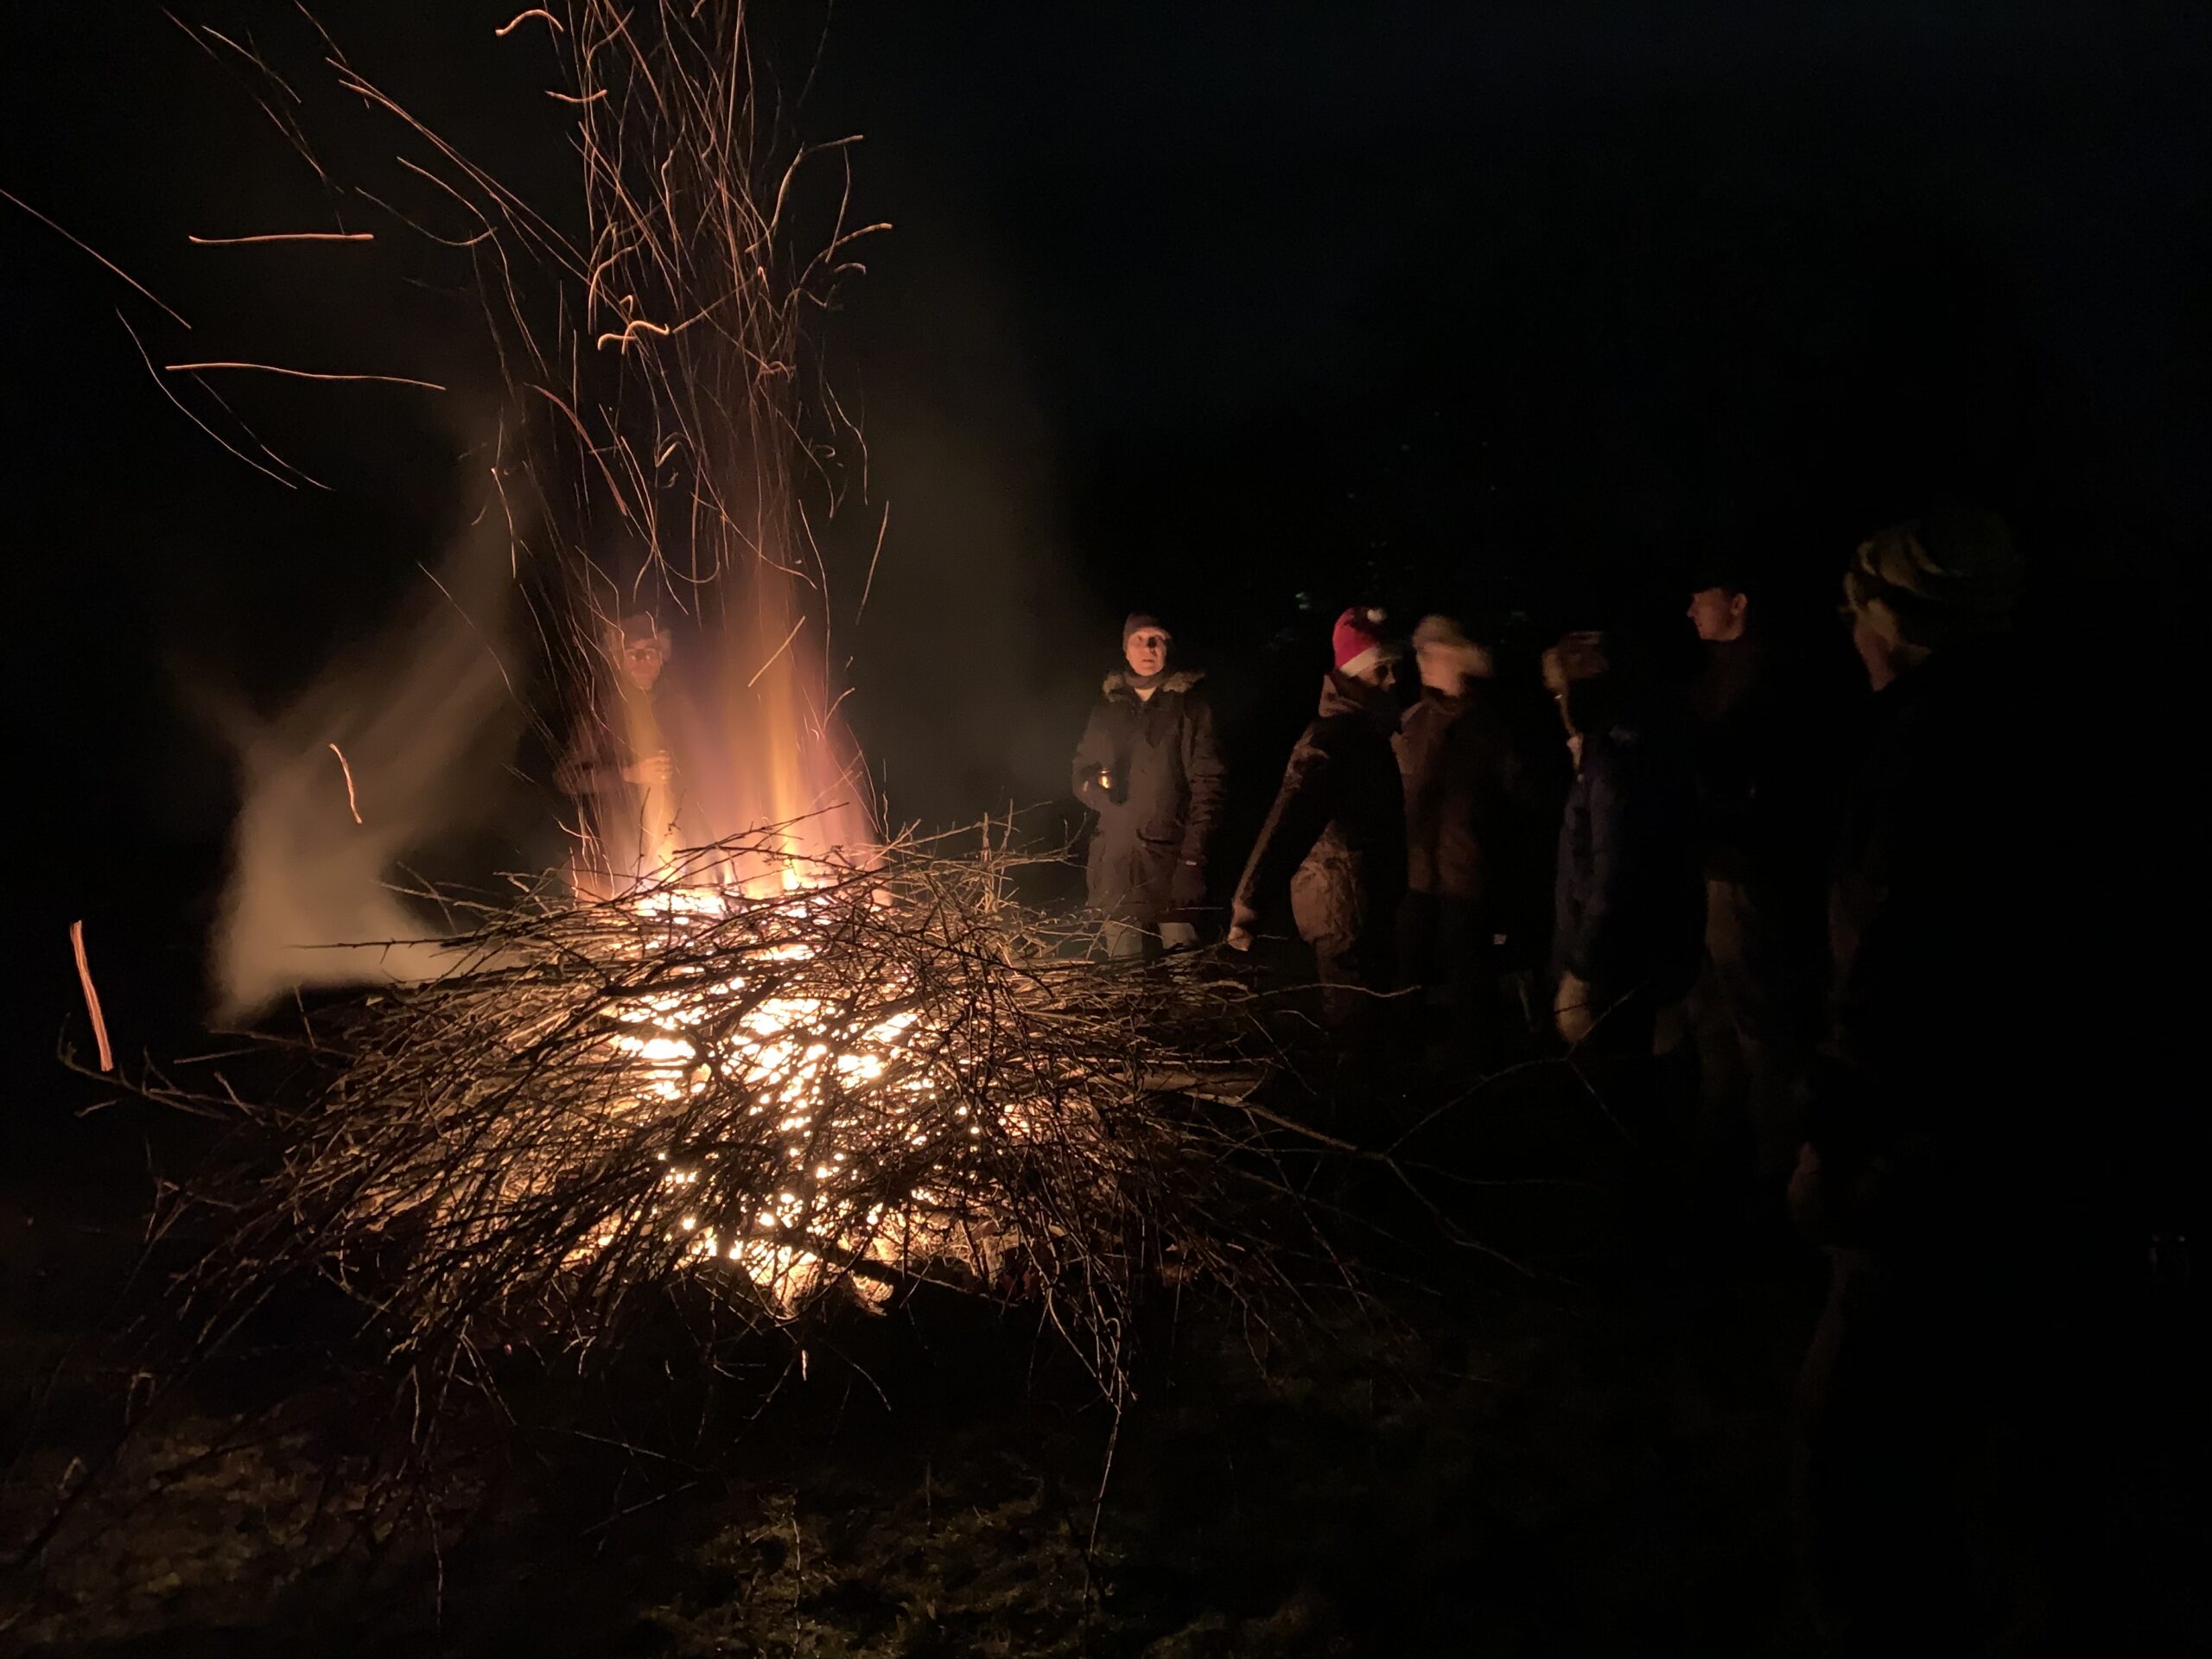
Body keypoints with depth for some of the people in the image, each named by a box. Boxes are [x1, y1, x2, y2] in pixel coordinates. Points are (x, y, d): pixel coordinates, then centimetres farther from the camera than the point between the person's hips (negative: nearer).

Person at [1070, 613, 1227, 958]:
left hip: (1171, 854, -3)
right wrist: (1096, 784, -5)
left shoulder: (1188, 702, 4)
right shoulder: (1109, 704, 16)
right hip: (1116, 860, 3)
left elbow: (1208, 780, -2)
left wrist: (1194, 849, -12)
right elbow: (1082, 769, 19)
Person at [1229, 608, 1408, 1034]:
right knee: (1353, 1022, -4)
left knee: (1364, 1014, 19)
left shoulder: (1370, 730, 9)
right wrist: (1247, 908, -37)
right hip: (1342, 903, -10)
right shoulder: (1331, 739, -21)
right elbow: (1287, 821, -30)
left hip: (1372, 900, 10)